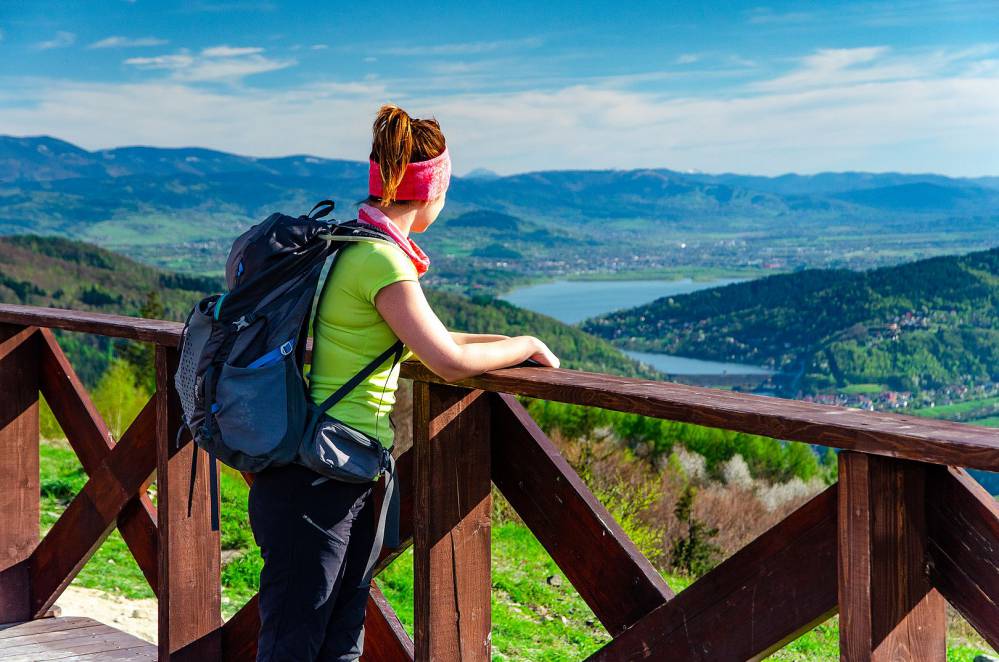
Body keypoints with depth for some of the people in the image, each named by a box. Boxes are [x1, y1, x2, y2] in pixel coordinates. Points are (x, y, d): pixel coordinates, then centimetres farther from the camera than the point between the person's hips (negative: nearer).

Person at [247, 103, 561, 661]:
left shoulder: (356, 247, 12)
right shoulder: (380, 259, -17)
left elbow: (422, 340, 23)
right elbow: (450, 362, -19)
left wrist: (508, 345, 14)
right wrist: (526, 346, -2)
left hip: (348, 485, 10)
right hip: (314, 486, -10)